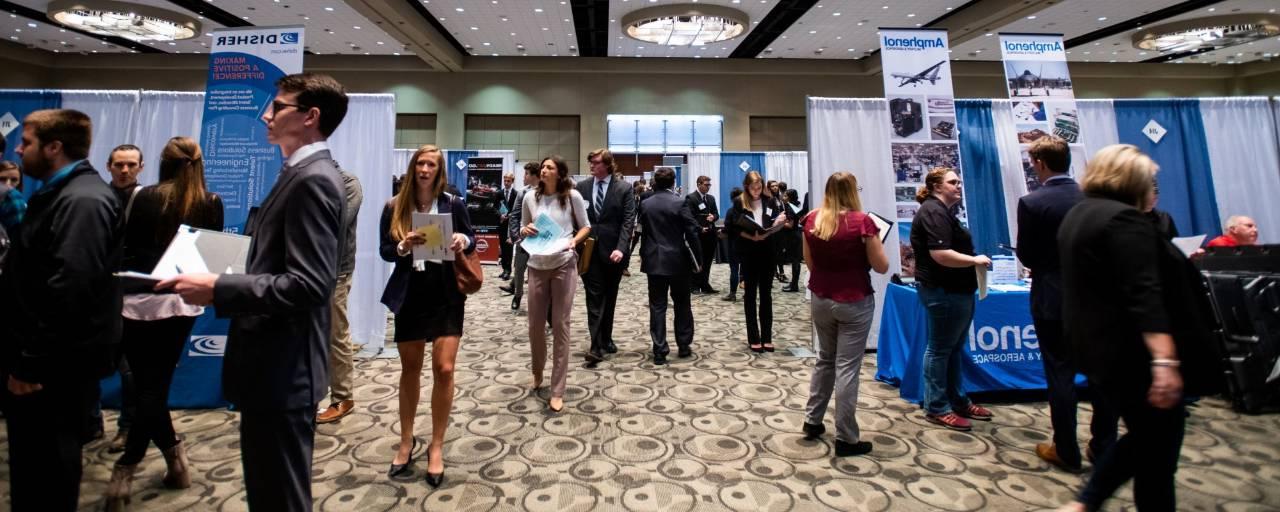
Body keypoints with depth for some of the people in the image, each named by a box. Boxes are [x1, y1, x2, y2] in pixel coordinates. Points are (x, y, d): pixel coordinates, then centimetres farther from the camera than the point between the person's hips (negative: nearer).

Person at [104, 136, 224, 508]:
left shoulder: (146, 197, -4)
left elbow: (128, 247, 0)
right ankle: (126, 468, 13)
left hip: (139, 299, -1)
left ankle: (174, 453, 8)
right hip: (182, 299, 2)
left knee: (145, 384, 8)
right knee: (156, 384, 10)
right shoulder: (211, 203, -2)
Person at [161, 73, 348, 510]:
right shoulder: (300, 175, 13)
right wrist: (222, 273, 9)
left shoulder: (313, 179, -19)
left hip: (283, 367, -10)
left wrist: (217, 289, -22)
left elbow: (307, 284, -26)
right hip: (273, 360, 10)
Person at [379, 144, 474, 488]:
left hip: (446, 295, -1)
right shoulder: (394, 207, -1)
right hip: (410, 295, 1)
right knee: (410, 369, 15)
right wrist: (403, 246, -19)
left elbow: (472, 239, 6)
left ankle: (437, 446, 17)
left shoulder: (453, 203, -3)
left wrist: (464, 241, -17)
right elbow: (384, 250, 1)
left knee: (444, 369, -4)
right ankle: (406, 441, 35)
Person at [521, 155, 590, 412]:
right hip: (537, 266, 3)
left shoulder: (572, 196, -3)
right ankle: (538, 371, 40)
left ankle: (557, 391, 10)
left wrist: (574, 240, -13)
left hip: (564, 266, -3)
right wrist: (525, 231, -9)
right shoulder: (530, 197, 4)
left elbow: (585, 226, 5)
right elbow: (522, 229, 13)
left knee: (560, 326, 1)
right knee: (535, 325, 9)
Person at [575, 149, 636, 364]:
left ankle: (606, 339, 26)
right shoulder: (582, 187, 6)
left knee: (609, 297, 11)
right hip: (589, 250, 1)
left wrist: (621, 248, -18)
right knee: (594, 297, -3)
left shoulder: (624, 188, -1)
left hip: (613, 251, 0)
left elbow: (628, 221, -7)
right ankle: (596, 346, -4)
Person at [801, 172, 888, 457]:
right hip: (855, 303, -4)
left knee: (825, 360, 21)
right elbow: (882, 267, -7)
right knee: (847, 367, 2)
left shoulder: (811, 221, -2)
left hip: (821, 299, 5)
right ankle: (846, 439, 13)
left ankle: (812, 421, 28)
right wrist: (874, 239, 6)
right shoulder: (862, 222, -15)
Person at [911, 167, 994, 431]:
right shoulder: (933, 212, -16)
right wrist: (974, 260, -16)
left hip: (955, 290, 11)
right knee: (940, 349, -1)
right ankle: (937, 408, 10)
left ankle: (958, 400, 29)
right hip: (944, 291, -11)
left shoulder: (943, 211, 17)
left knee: (954, 348, 17)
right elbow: (940, 255, -26)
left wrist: (972, 260, 14)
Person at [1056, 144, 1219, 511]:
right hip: (1129, 352, -9)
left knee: (1145, 436, 20)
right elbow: (1145, 295, -26)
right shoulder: (1123, 218, -16)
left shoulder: (1077, 215, 13)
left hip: (1096, 345, 9)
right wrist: (1165, 360, -30)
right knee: (1158, 446, 4)